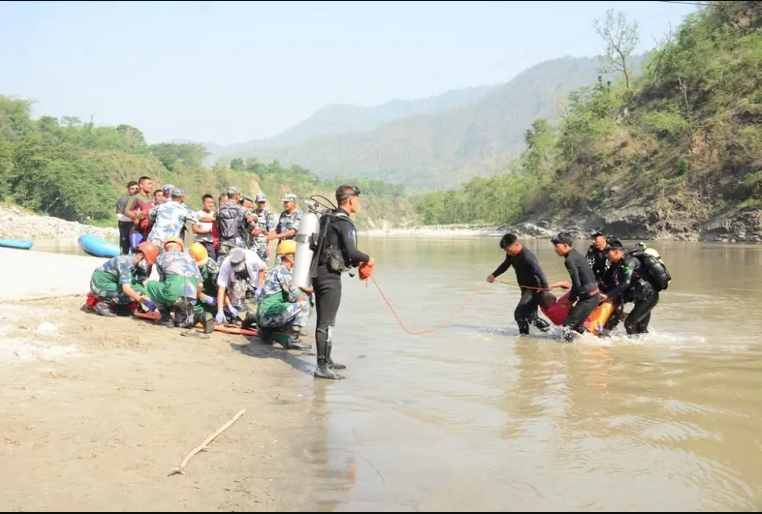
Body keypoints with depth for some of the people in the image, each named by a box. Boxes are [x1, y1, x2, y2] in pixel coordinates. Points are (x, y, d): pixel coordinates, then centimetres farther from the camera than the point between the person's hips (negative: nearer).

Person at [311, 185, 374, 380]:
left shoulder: (328, 218, 15)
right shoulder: (344, 222, -13)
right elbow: (351, 251, -21)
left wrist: (357, 262, 18)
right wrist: (368, 259, -2)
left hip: (320, 272, 10)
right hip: (330, 276, -10)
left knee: (324, 320, 18)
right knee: (327, 322, -8)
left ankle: (326, 360, 29)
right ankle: (322, 367, -8)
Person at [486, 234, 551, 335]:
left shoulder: (527, 257, -26)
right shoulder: (511, 255, 2)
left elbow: (539, 273, -33)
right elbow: (505, 265, 21)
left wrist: (545, 289, -39)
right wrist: (493, 275, 10)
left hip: (534, 289, -10)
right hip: (526, 289, 10)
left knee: (519, 313, -15)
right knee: (529, 315, 13)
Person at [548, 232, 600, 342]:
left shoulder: (570, 260, -17)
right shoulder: (575, 255, 10)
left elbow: (577, 284, -19)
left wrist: (570, 300, -5)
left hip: (588, 297, -9)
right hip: (593, 295, 9)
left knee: (567, 324, -6)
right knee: (577, 324, 20)